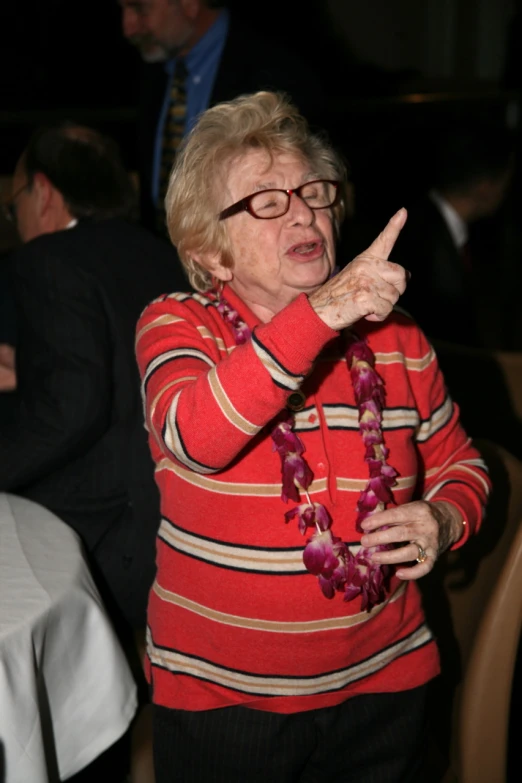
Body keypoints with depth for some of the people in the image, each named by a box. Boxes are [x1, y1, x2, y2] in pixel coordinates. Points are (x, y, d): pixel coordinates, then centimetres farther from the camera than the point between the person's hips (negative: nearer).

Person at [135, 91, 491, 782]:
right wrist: (320, 314, -39)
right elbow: (195, 437, -30)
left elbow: (457, 462, 13)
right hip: (219, 695, -2)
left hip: (383, 684, 3)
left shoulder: (394, 335, 1)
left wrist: (445, 519, -10)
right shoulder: (176, 324, -9)